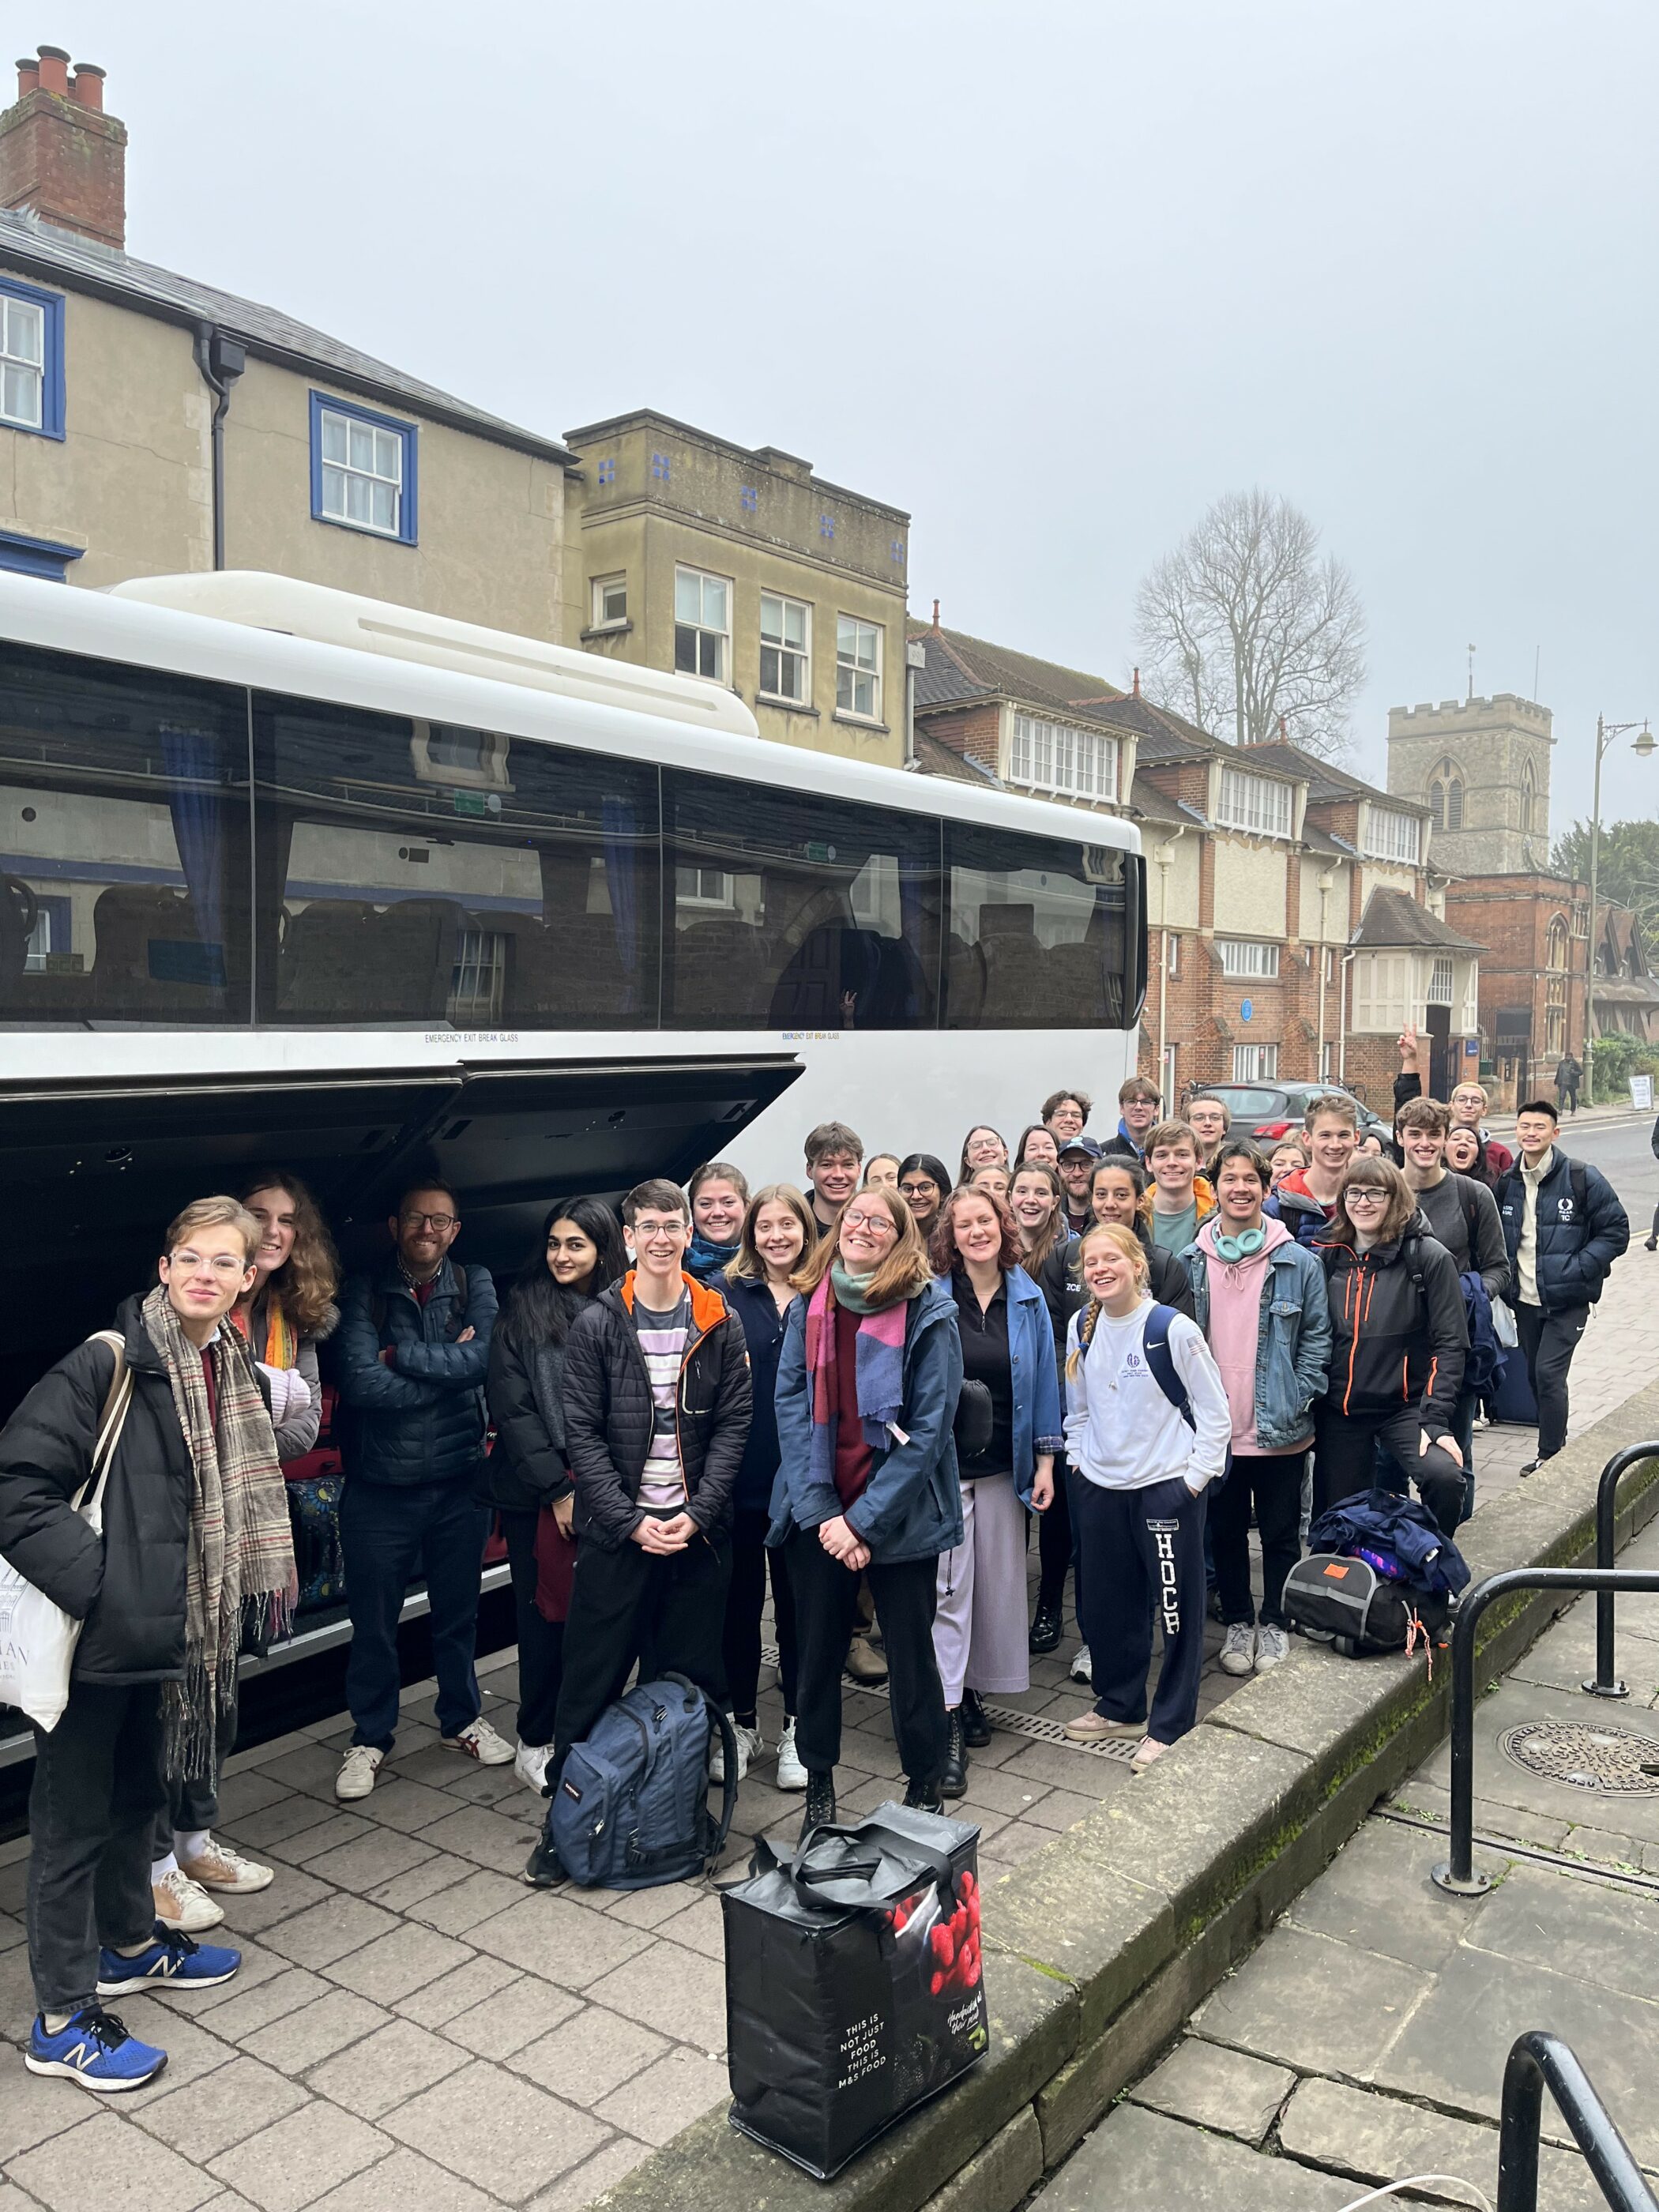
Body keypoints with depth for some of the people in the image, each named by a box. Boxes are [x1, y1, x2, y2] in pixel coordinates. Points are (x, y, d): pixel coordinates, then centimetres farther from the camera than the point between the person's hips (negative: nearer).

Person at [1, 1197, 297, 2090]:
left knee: (138, 1791, 24)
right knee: (75, 1817, 6)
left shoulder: (233, 1368, 4)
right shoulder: (107, 1363, -19)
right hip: (93, 1635, -7)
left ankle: (129, 1943, 44)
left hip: (165, 1628, 8)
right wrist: (91, 1579, -22)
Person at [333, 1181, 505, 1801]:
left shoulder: (474, 1285, 0)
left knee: (458, 1610, 18)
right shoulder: (364, 1292, -6)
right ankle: (369, 1737, 31)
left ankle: (462, 1719, 38)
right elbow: (360, 1382, -19)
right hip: (380, 1485, -2)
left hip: (458, 1479, 2)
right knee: (372, 1621, 11)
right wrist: (446, 1366, -15)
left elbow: (484, 1359, -17)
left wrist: (402, 1354, -17)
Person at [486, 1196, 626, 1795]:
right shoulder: (524, 1312, -1)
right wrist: (558, 1488, -10)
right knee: (546, 1614, 4)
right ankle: (535, 1743, 20)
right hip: (536, 1494, -2)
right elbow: (512, 1407, -6)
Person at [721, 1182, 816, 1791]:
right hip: (739, 1474, 0)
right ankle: (741, 1721, 28)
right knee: (739, 1600, 11)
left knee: (799, 1602, 11)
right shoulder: (727, 1294, -1)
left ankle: (796, 1728, 25)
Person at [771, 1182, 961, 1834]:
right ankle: (818, 1784, 30)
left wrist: (865, 1519, -15)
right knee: (817, 1649, 12)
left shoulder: (929, 1312, -9)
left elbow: (930, 1426, -13)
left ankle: (924, 1787, 27)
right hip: (818, 1515, 3)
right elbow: (791, 1407, -1)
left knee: (911, 1651, 8)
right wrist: (820, 1511, -11)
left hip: (900, 1517, -3)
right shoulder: (809, 1304, 2)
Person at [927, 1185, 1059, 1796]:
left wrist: (1045, 1460, 4)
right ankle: (947, 1722, 1)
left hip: (1004, 1466, 3)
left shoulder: (1028, 1298, 3)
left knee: (999, 1581, 10)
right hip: (942, 1464, -3)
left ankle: (974, 1695, 26)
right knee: (948, 1586, -5)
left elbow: (1044, 1379, 7)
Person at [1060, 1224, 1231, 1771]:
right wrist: (1078, 1458, 10)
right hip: (1099, 1488, 6)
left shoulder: (1173, 1328, -13)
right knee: (1104, 1602, 14)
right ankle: (1119, 1706, 32)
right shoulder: (1081, 1327, 4)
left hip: (1167, 1486, -5)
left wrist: (1195, 1477, -10)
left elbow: (1215, 1412, -8)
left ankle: (1170, 1726, 15)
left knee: (1177, 1606, 1)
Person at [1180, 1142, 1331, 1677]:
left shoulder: (1299, 1262, -5)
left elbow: (1317, 1339, -1)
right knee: (1226, 1531, 14)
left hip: (1279, 1431, -1)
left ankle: (1274, 1624, 28)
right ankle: (1237, 1622, 30)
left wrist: (1297, 1403, -8)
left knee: (1281, 1533, 11)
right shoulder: (1189, 1262, 0)